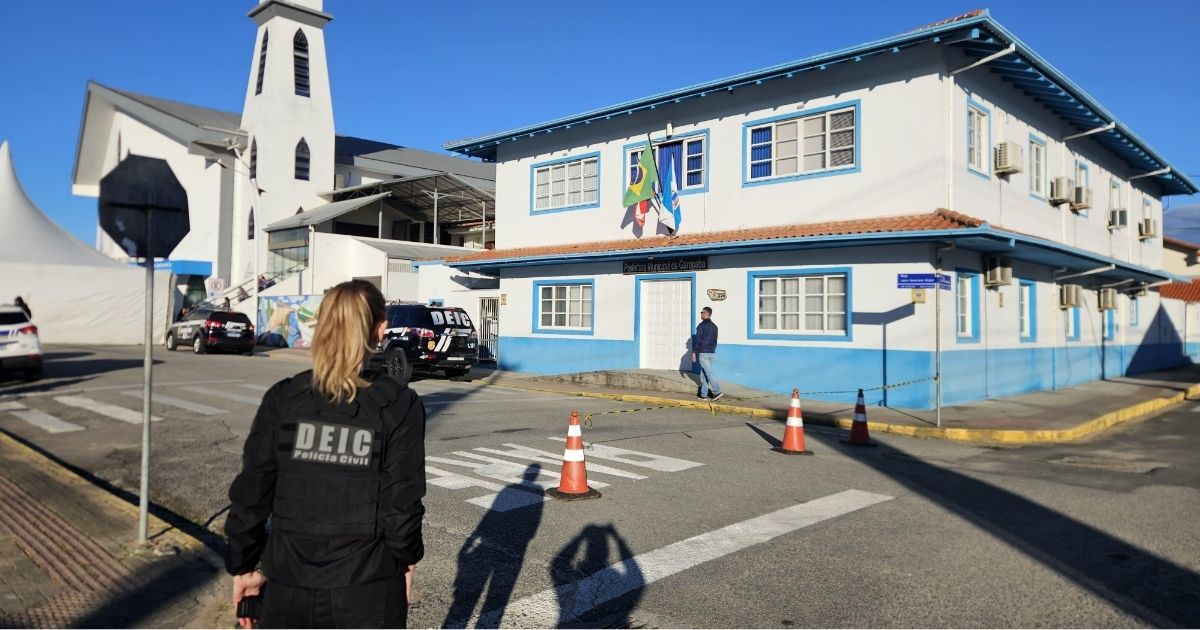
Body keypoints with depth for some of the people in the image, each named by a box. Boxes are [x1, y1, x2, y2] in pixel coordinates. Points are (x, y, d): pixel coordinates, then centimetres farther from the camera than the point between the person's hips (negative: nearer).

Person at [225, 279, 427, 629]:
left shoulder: (282, 398, -3)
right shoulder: (400, 405, -9)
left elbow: (251, 493, -2)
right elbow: (401, 499, -9)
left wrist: (244, 566, 8)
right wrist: (405, 560, 5)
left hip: (288, 583, 2)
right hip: (369, 587, -2)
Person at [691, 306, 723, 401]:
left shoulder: (701, 325, -10)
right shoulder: (714, 326, 11)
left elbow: (697, 340, -13)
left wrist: (694, 352, -7)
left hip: (703, 353, -7)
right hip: (712, 353, 7)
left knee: (709, 373, -7)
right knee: (704, 374, 11)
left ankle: (717, 392, -15)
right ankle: (703, 395, 10)